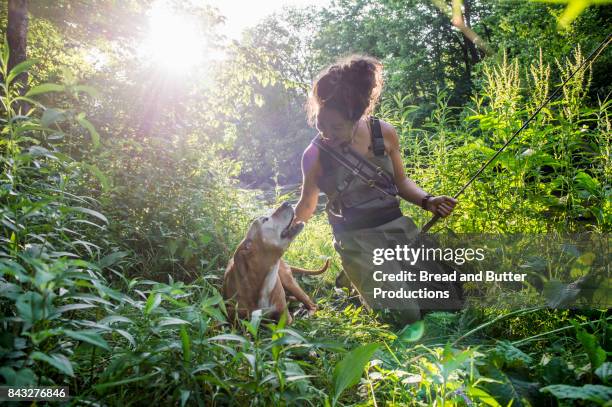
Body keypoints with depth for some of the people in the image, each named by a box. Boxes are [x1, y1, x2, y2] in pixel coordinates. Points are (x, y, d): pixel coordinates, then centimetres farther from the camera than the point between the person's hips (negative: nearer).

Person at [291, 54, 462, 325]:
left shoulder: (384, 133, -6)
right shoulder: (315, 155, -10)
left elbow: (401, 182, 9)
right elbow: (306, 206, 5)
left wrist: (427, 201, -7)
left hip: (398, 227, 4)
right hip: (357, 241, -3)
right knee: (406, 315, -15)